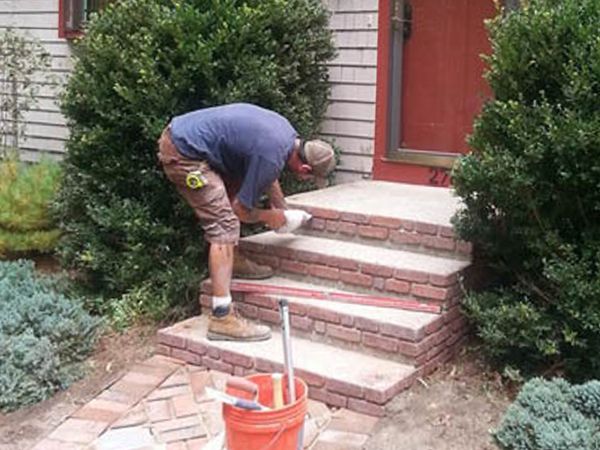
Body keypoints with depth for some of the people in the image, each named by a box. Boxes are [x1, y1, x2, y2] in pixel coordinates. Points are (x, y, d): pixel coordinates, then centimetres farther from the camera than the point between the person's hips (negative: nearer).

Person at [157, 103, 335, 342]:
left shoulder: (286, 132, 8)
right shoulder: (272, 158, -19)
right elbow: (242, 210, -8)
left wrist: (283, 208, 27)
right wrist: (269, 217, 9)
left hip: (181, 132, 10)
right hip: (182, 153, -10)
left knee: (236, 186, 23)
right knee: (224, 226, -14)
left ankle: (234, 261, 35)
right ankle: (222, 318, -16)